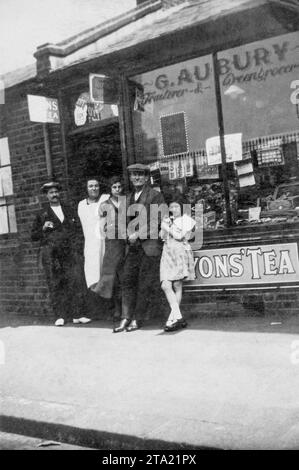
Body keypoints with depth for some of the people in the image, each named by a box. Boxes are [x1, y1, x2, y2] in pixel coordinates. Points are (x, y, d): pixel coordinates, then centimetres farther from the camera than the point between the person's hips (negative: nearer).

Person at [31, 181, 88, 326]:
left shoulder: (69, 210, 18)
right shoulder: (42, 214, 11)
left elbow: (78, 227, 24)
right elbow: (33, 236, 11)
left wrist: (72, 239, 5)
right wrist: (44, 228, -6)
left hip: (69, 251, 2)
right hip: (51, 254, -1)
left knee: (76, 280, -8)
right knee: (55, 285, -3)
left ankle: (77, 314, -2)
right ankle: (60, 316, 4)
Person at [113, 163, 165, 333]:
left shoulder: (155, 195, -2)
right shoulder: (129, 198, 18)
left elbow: (155, 222, -10)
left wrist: (138, 234, -14)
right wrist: (129, 236, 6)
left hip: (150, 244, -6)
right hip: (133, 245, 6)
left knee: (145, 285, -2)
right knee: (128, 280, 0)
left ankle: (137, 319, 5)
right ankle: (126, 319, 2)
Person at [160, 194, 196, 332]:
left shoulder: (186, 220, 3)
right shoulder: (166, 219, 21)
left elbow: (180, 236, -9)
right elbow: (162, 236, 15)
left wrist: (168, 227, -1)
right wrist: (165, 225, 0)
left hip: (180, 252, -5)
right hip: (167, 253, 5)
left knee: (177, 286, -6)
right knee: (165, 285, -8)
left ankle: (172, 318, -4)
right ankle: (178, 317, -6)